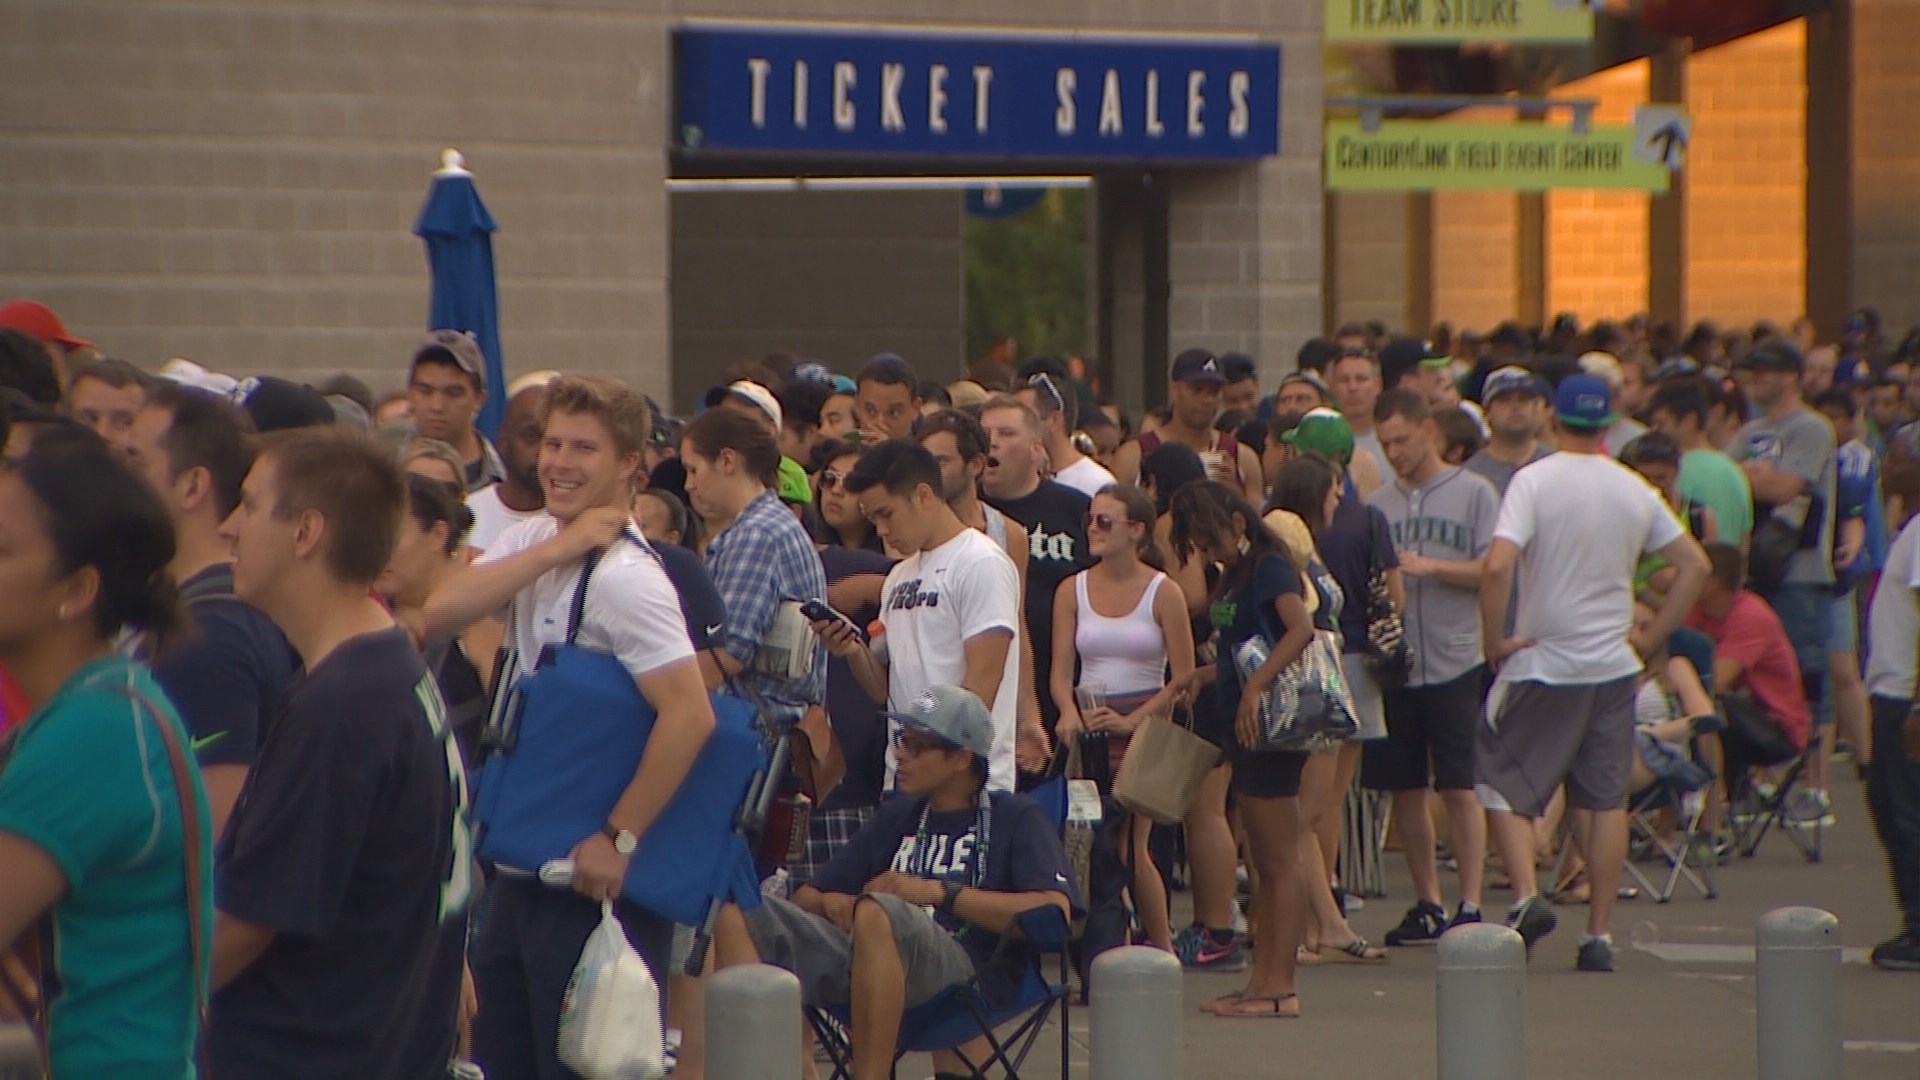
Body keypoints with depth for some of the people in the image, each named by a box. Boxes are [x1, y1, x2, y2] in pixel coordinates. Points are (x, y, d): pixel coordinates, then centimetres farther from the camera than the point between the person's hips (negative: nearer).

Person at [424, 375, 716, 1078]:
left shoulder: (625, 577, -17)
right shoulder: (532, 541, 9)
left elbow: (690, 715, -26)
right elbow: (441, 613, -7)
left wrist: (619, 840, -22)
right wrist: (554, 551, -16)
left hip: (594, 880, -8)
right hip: (521, 870, 8)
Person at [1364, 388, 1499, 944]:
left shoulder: (1473, 492, 1)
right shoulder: (1377, 505, 12)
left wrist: (1432, 566, -14)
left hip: (1455, 662, -4)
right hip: (1393, 663, 4)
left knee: (1459, 787, -6)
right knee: (1404, 789, 6)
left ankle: (1470, 904, -4)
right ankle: (1428, 903, 15)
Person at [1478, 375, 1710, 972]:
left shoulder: (1535, 480, -11)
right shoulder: (1636, 491, 3)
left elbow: (1497, 566, -22)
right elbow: (1695, 565, 9)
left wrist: (1495, 639, -10)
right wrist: (1652, 635, 13)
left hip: (1541, 661, -4)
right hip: (1613, 665, 4)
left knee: (1501, 782, 7)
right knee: (1606, 799, 9)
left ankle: (1526, 896, -13)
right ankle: (1599, 934, 7)